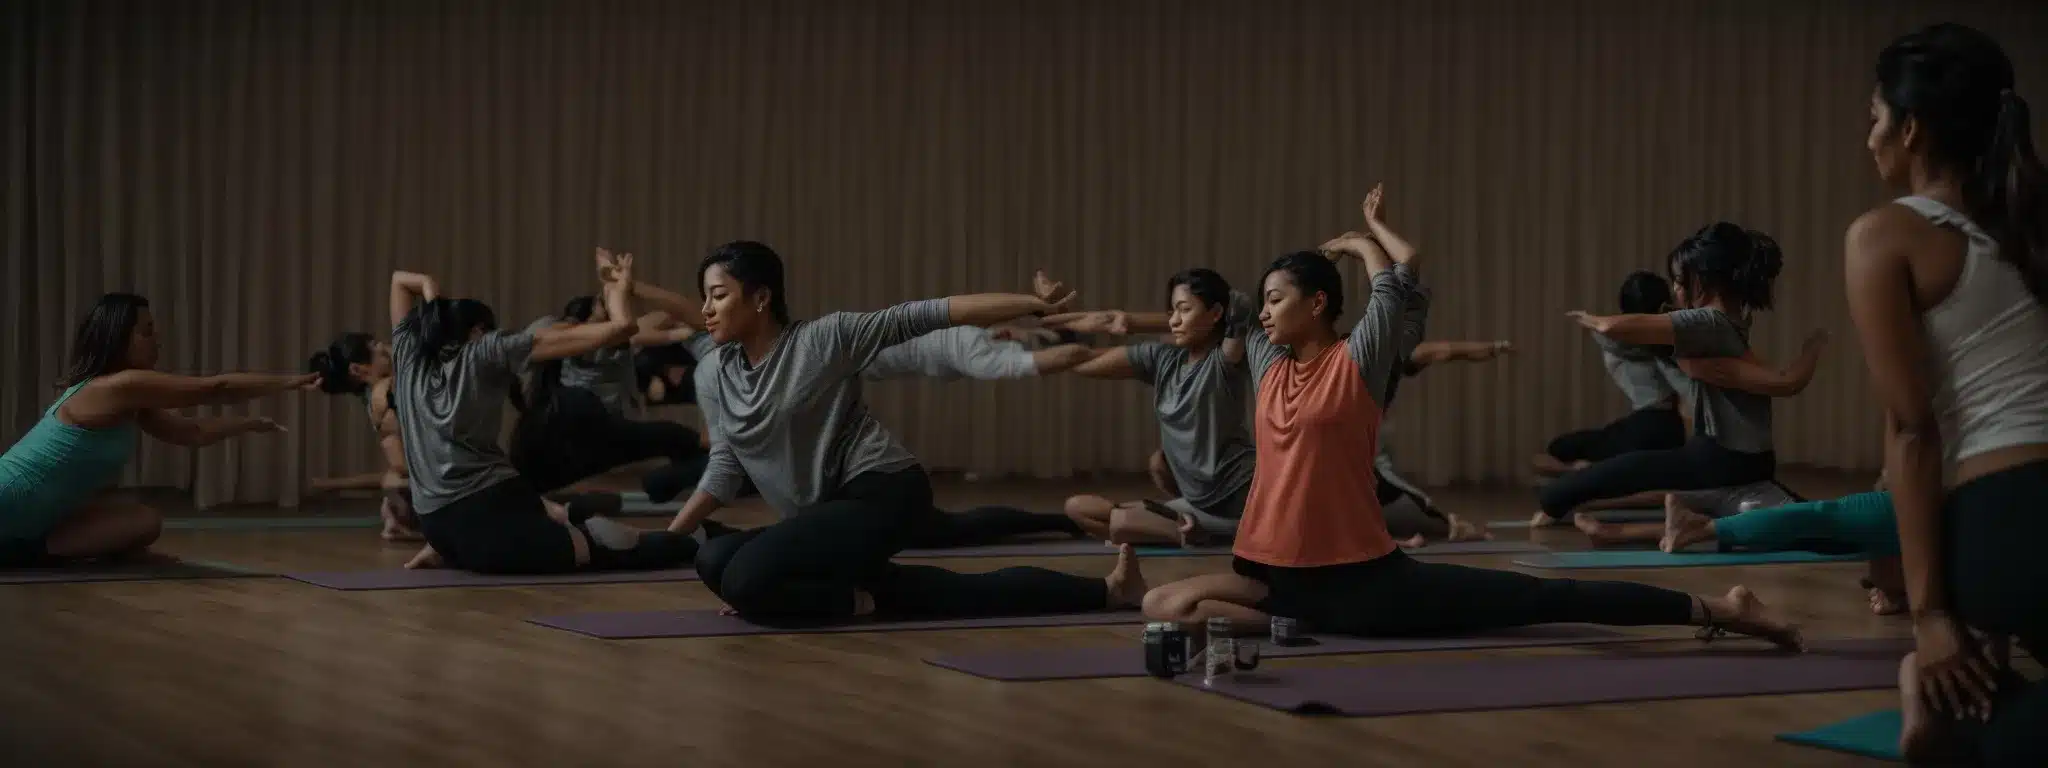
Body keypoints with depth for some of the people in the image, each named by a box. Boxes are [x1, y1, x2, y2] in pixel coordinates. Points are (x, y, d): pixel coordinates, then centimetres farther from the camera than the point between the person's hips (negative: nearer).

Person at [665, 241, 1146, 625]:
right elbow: (725, 468, 13)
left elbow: (923, 317, -10)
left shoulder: (825, 338, -9)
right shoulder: (715, 374, 9)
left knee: (745, 582, -26)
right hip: (828, 517, 10)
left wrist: (1034, 304, -13)